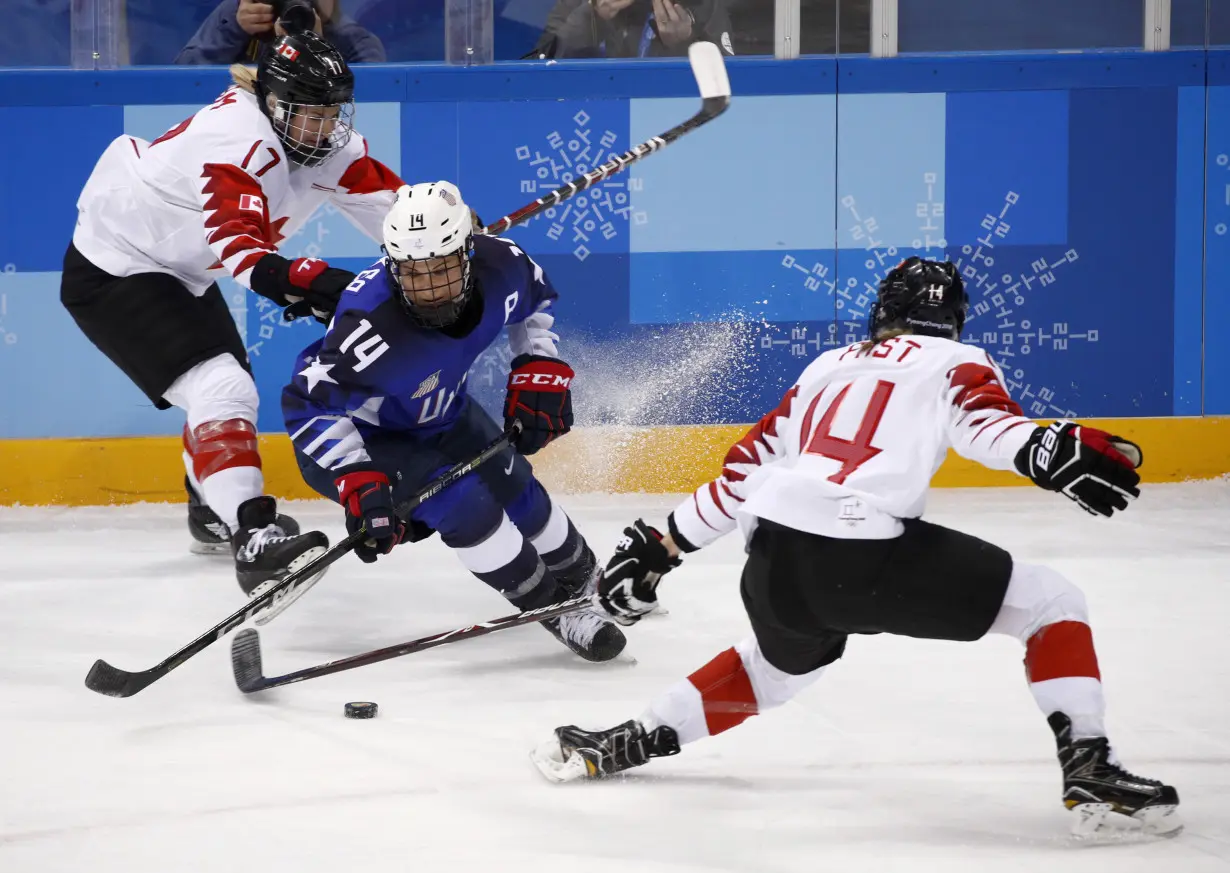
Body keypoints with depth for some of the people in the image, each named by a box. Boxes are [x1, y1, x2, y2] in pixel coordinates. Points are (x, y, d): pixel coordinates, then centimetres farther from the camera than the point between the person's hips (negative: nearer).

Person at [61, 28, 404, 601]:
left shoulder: (326, 145, -5)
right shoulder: (241, 141, -33)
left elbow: (387, 200, -3)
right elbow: (240, 248, -45)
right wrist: (315, 284, -58)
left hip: (178, 270, 11)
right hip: (112, 273, -10)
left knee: (234, 388, 28)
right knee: (219, 391, -27)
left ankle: (211, 513, 53)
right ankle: (252, 541, -39)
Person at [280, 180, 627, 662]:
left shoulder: (498, 265, -25)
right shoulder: (371, 328, -43)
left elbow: (536, 299, 2)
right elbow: (310, 405, -32)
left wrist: (540, 372, -5)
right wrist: (356, 481, -40)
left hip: (439, 413, 6)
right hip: (364, 436, -6)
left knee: (515, 490, 14)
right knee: (464, 503, -23)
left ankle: (583, 580, 45)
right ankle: (555, 608, -3)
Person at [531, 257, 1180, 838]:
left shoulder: (828, 367, 29)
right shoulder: (955, 362, 13)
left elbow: (748, 467, 30)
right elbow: (984, 422, -10)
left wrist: (663, 546, 36)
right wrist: (1053, 454, -25)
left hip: (772, 562, 6)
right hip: (863, 559, -6)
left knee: (788, 659, 39)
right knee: (1051, 604, 7)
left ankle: (627, 743, 41)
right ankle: (1088, 768, -7)